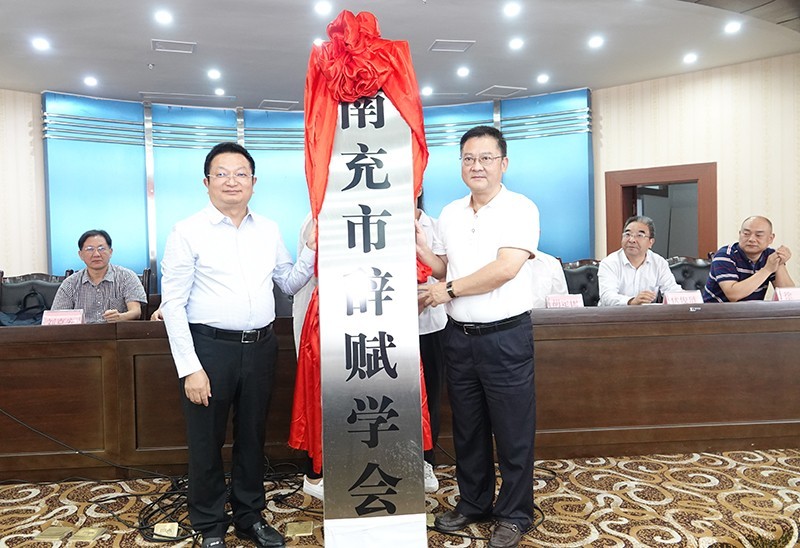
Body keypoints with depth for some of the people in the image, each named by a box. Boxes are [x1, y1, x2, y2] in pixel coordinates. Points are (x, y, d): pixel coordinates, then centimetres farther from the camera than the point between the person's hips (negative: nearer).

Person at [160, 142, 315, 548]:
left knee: (253, 438, 17)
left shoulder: (269, 230, 8)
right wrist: (190, 368, -13)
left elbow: (289, 283, 15)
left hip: (261, 347, 4)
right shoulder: (188, 232, -6)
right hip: (210, 347, -4)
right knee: (206, 442, 10)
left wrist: (312, 250, -2)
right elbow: (172, 303, -8)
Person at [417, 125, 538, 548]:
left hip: (506, 336, -5)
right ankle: (473, 503, 35)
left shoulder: (520, 209, -9)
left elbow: (506, 268, -20)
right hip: (459, 336, 6)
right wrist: (417, 245, -2)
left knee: (513, 432, 7)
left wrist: (449, 289, -14)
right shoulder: (449, 214, 9)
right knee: (467, 429, 17)